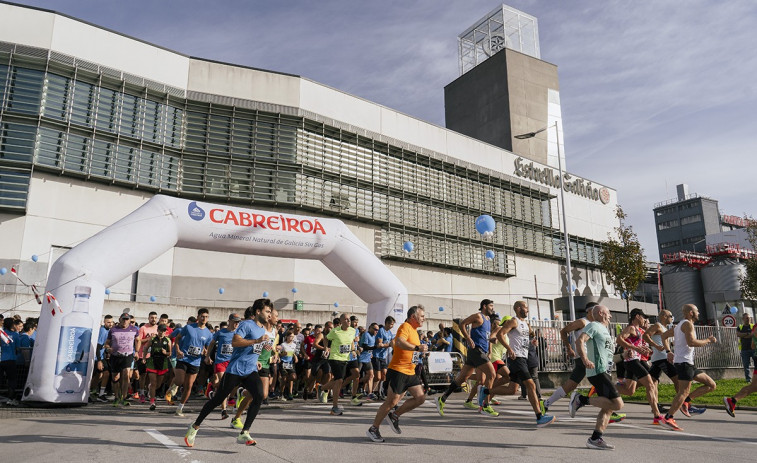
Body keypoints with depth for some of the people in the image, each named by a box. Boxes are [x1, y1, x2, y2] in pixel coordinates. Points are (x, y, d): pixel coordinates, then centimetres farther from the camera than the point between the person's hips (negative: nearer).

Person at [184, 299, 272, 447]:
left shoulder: (263, 329, 15)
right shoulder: (247, 324, -10)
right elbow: (235, 342, -25)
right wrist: (257, 340, -27)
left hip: (251, 370, 7)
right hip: (235, 369, -6)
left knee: (259, 396, -16)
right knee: (218, 399, 2)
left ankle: (244, 434, -10)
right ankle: (194, 427, 23)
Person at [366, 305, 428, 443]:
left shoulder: (414, 330, 18)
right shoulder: (405, 326, -12)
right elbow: (399, 342, -33)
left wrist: (422, 351, 22)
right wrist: (417, 347, -37)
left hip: (410, 372, 9)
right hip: (398, 370, -9)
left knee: (420, 398, 0)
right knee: (392, 401, -6)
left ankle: (394, 416, 14)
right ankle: (373, 429, 8)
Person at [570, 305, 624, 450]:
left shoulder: (604, 330, 26)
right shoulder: (594, 326, -5)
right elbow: (579, 341, -21)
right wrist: (585, 359, -34)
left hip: (605, 372, 10)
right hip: (598, 372, -10)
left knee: (608, 408, 7)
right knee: (617, 404, -18)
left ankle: (596, 439, 9)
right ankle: (581, 399, -11)